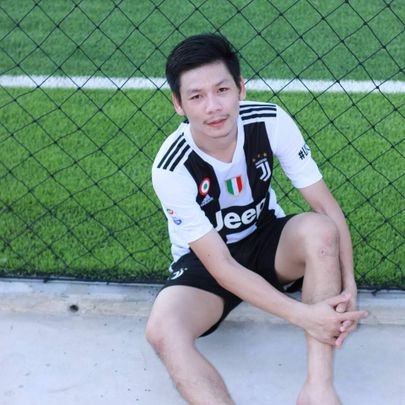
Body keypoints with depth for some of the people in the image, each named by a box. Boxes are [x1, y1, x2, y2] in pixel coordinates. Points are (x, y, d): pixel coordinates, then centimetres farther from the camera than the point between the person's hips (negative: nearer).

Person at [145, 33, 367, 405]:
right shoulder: (172, 169, -28)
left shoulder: (272, 122, -22)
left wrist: (348, 286, -28)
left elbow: (327, 206, -15)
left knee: (320, 229, -32)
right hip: (206, 260, -2)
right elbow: (222, 267, -27)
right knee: (162, 331, -32)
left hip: (267, 240, 3)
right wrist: (303, 315, -33)